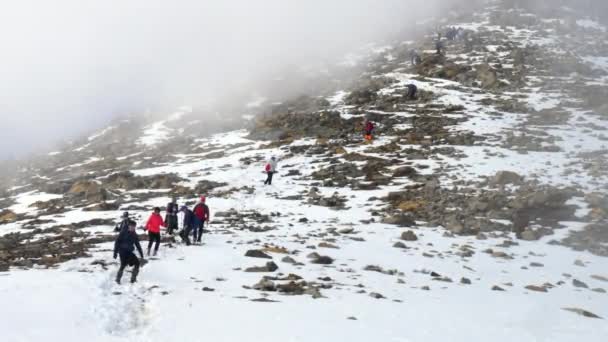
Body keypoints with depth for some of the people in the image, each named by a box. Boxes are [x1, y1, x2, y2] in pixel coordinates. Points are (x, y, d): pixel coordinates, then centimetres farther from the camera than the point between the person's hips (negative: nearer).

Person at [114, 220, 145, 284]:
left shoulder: (134, 235, 8)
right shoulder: (123, 233, -8)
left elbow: (138, 245, 15)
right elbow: (117, 242, -8)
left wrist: (142, 256, 14)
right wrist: (115, 252, -13)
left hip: (129, 252, 6)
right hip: (123, 252, -6)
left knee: (137, 263, -2)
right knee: (123, 265, -12)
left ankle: (133, 279, 11)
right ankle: (118, 280, 6)